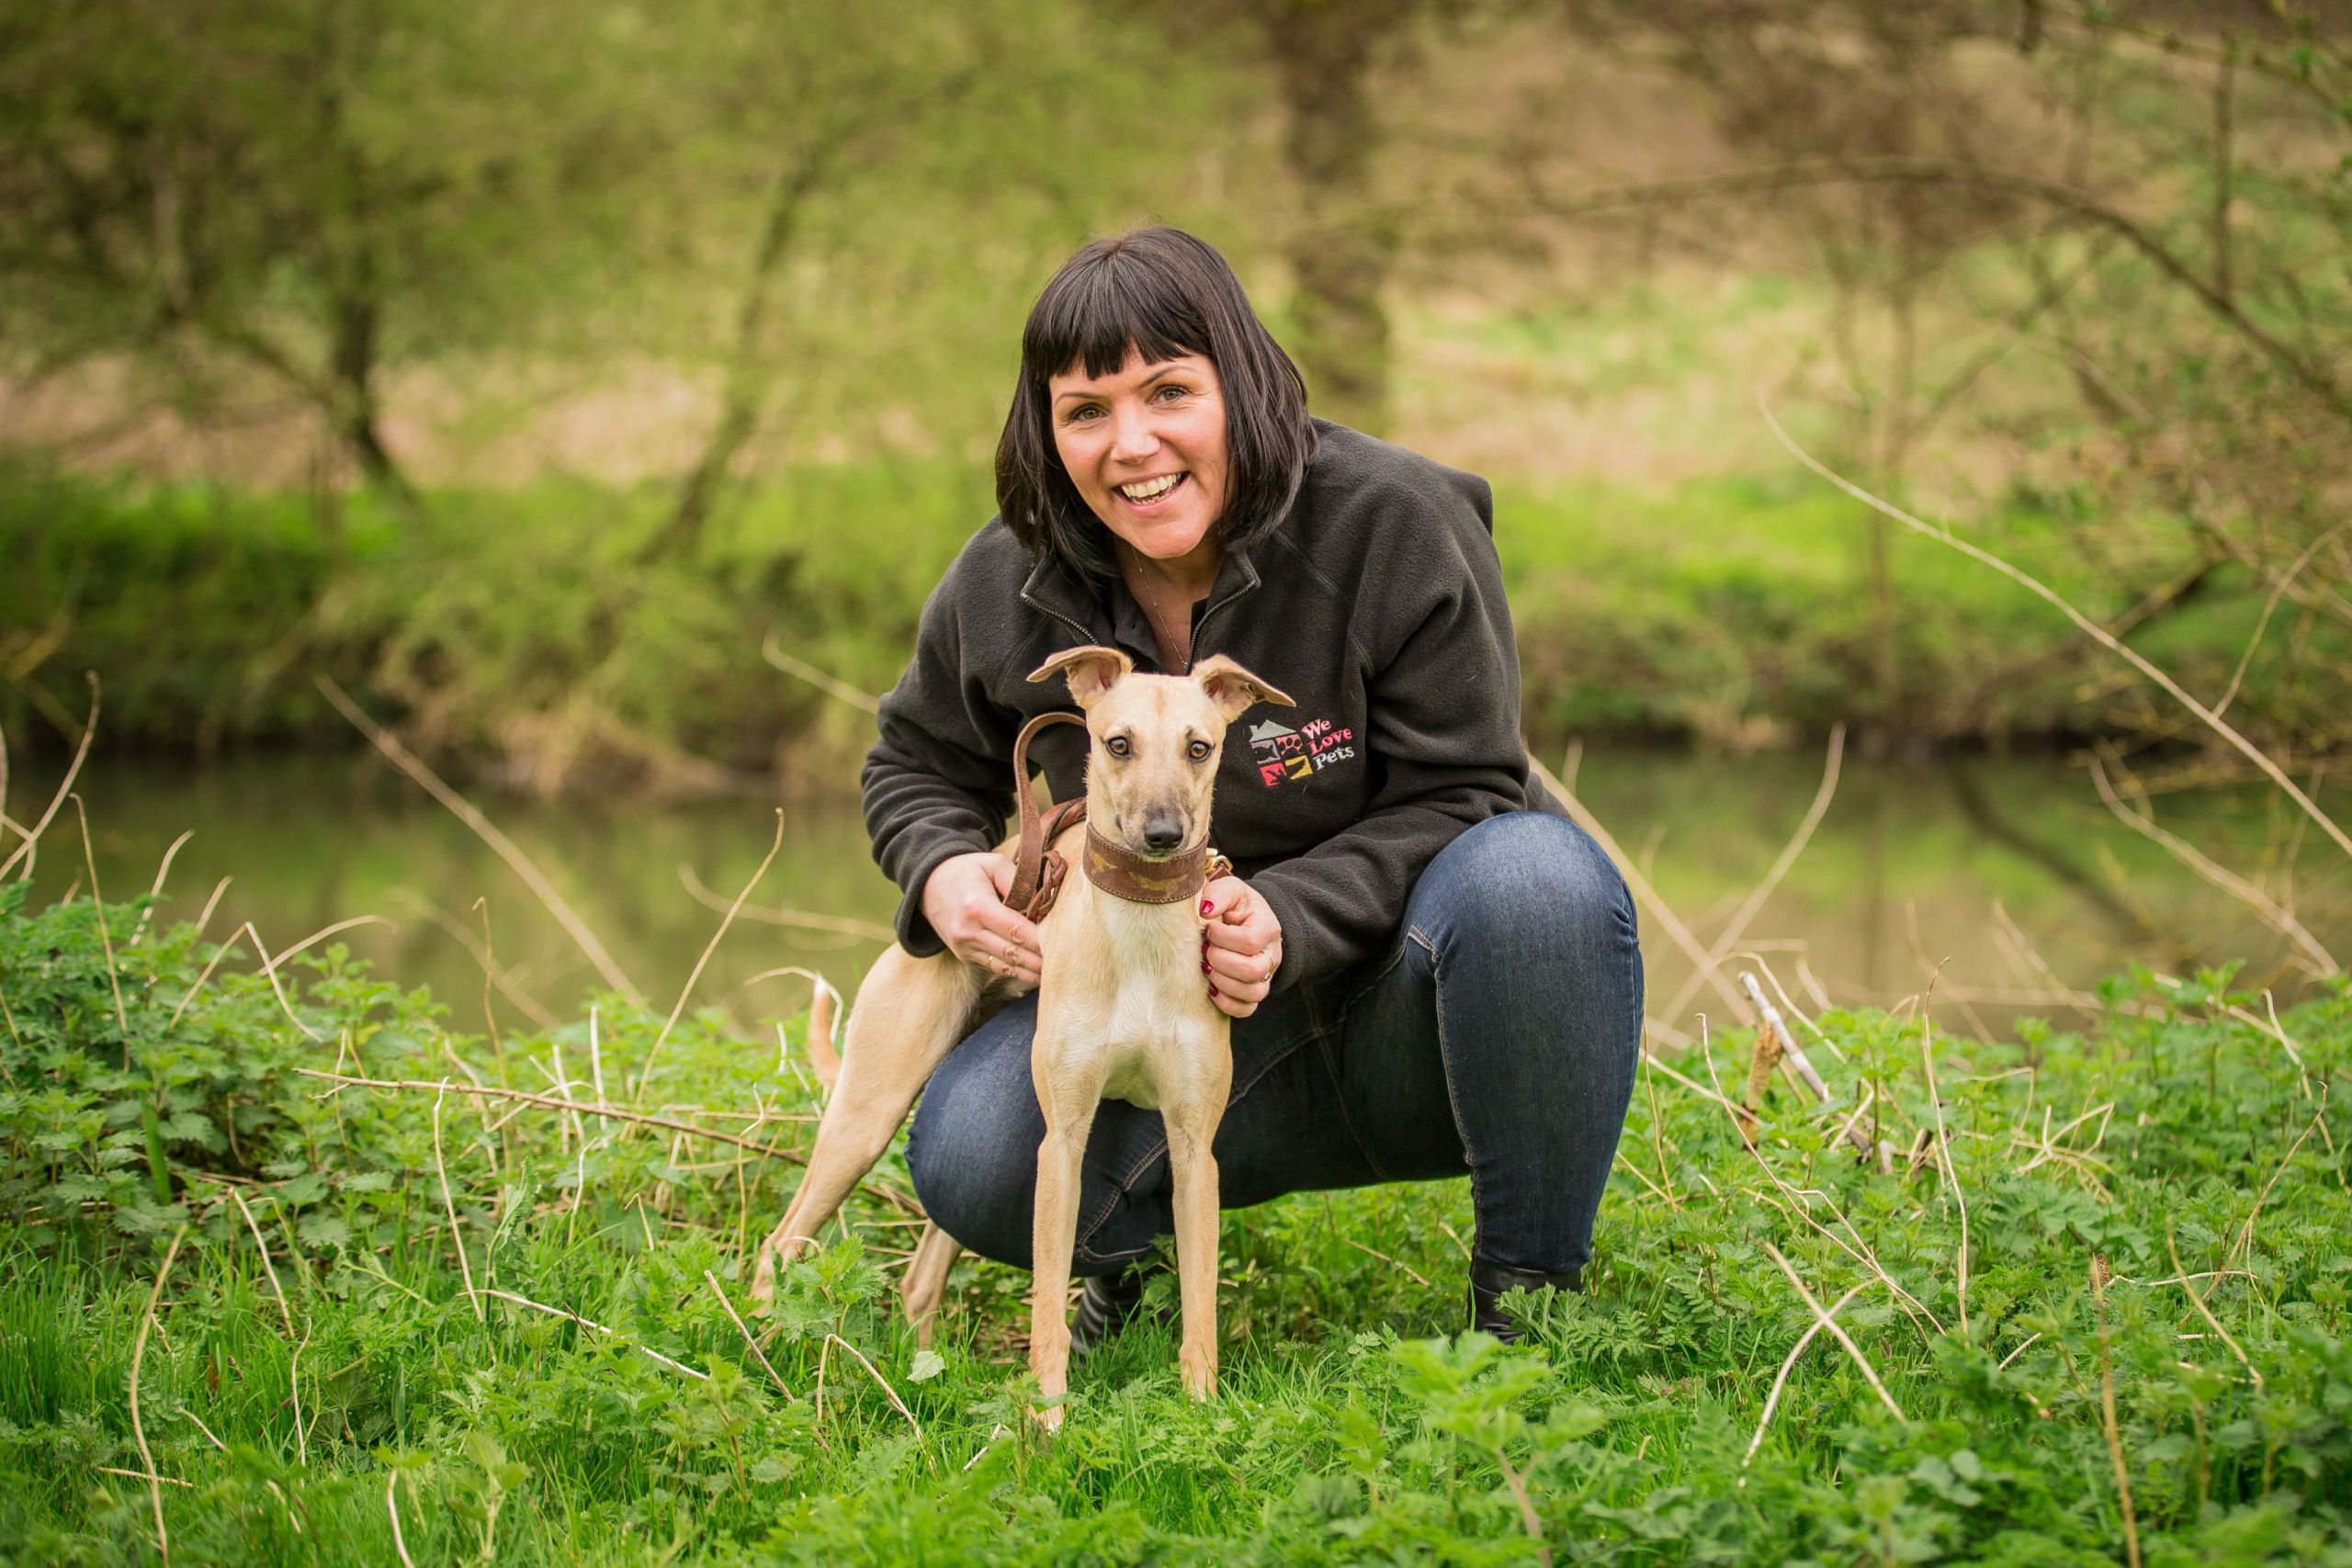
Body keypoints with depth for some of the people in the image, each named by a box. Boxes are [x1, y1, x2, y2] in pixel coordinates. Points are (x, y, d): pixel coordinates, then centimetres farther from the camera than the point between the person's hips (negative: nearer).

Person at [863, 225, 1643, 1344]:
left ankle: (1531, 1293, -17)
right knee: (973, 1160, -26)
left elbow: (1457, 797, -15)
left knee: (1533, 877, -37)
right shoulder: (1006, 583, -4)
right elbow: (920, 764, 14)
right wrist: (943, 872, -11)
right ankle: (1136, 1234, 12)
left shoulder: (1394, 524, -16)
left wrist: (1290, 917, -32)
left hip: (1408, 1014, -2)